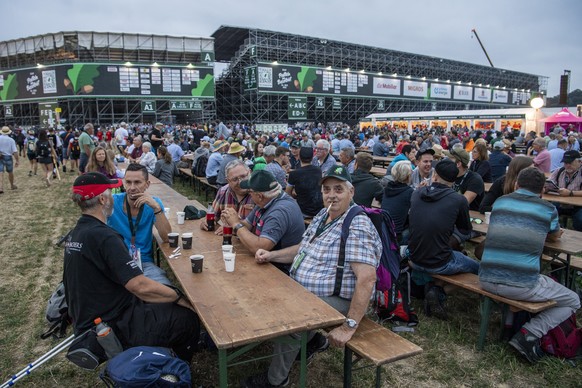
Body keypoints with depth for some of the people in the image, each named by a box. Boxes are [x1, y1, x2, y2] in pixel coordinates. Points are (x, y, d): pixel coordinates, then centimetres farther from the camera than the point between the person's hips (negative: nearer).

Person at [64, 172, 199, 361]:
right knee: (188, 319, -4)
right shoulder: (103, 237, -28)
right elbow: (141, 287, -31)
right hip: (110, 329, -10)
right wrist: (179, 297, -17)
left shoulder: (74, 234, 3)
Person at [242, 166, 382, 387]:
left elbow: (367, 278, -29)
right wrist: (271, 255, 1)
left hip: (336, 300, -9)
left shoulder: (358, 227, -23)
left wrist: (350, 326, -32)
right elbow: (304, 248, 16)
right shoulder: (323, 215, 6)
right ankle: (312, 338, 22)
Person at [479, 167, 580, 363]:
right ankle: (529, 333, 2)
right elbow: (555, 237, 26)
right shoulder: (548, 209, 3)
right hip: (522, 286, -4)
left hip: (487, 280, 4)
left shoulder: (500, 202, 11)